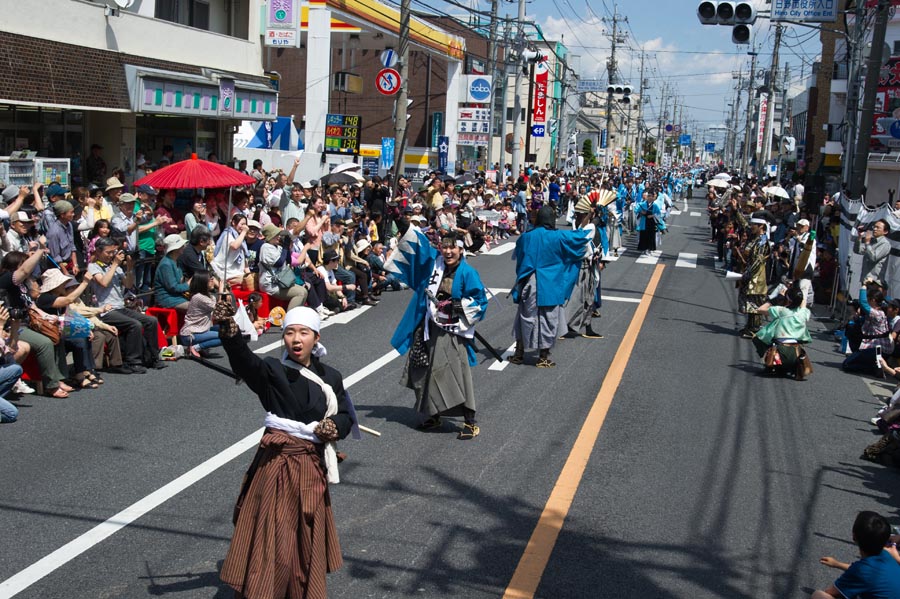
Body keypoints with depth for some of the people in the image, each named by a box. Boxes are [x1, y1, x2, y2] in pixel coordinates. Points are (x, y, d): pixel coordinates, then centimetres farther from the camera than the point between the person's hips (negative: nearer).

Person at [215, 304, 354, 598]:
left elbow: (346, 416, 14)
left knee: (307, 541, 15)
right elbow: (245, 360, -30)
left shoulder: (330, 378, 2)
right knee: (270, 537, 1)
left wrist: (336, 427, -10)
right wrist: (229, 331, -50)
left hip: (312, 466, 3)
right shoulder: (272, 371, -9)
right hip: (276, 464, -3)